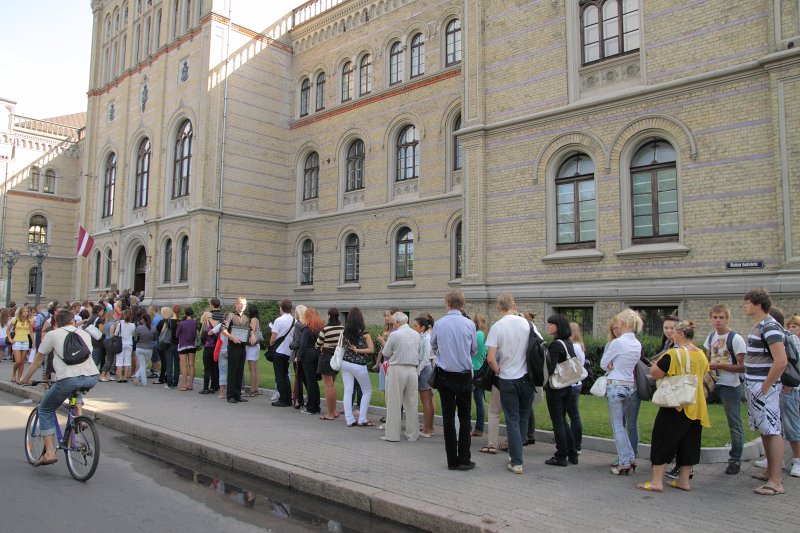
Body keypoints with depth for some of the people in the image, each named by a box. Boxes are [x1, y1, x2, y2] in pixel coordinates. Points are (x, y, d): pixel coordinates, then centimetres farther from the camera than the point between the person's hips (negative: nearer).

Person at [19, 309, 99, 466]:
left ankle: (49, 452, 8)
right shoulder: (85, 334, 22)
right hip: (92, 378, 4)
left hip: (68, 379, -4)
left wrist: (26, 378, 36)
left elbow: (38, 360, 20)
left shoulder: (52, 335, 13)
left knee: (45, 411, 17)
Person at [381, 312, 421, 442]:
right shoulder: (416, 335, 6)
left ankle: (392, 434, 7)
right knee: (411, 403, 11)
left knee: (394, 403, 3)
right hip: (412, 369, 5)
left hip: (396, 369, -5)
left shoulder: (394, 335, -11)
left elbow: (386, 354, -3)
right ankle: (412, 434, 17)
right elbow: (419, 354, 12)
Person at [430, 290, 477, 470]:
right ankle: (464, 459, 7)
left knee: (448, 417, 7)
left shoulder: (439, 324, -7)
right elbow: (474, 349, 5)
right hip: (464, 375, 0)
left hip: (444, 375, 0)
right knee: (464, 417, 9)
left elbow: (433, 347, 9)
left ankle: (452, 460, 12)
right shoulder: (469, 324, -7)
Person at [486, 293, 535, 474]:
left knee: (512, 421, 5)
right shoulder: (526, 323, -4)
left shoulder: (496, 327, -13)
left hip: (507, 379, -3)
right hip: (527, 377, 3)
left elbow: (491, 358, -17)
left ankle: (516, 462, 7)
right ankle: (515, 454, 27)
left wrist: (499, 371, 0)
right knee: (523, 419, 17)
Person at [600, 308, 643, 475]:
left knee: (617, 425, 2)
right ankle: (630, 458, 18)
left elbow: (603, 364, -8)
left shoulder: (617, 342, -16)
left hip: (616, 385, -7)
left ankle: (624, 462, 5)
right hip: (630, 385, 7)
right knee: (621, 424, 17)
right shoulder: (637, 344, 6)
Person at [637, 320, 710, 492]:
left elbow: (654, 373, -17)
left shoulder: (673, 354, -18)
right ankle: (684, 480, 21)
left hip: (675, 405, -7)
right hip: (696, 406, 7)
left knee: (663, 440, 0)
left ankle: (656, 481, 1)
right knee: (689, 442, 14)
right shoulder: (702, 355, 6)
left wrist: (656, 363, 2)